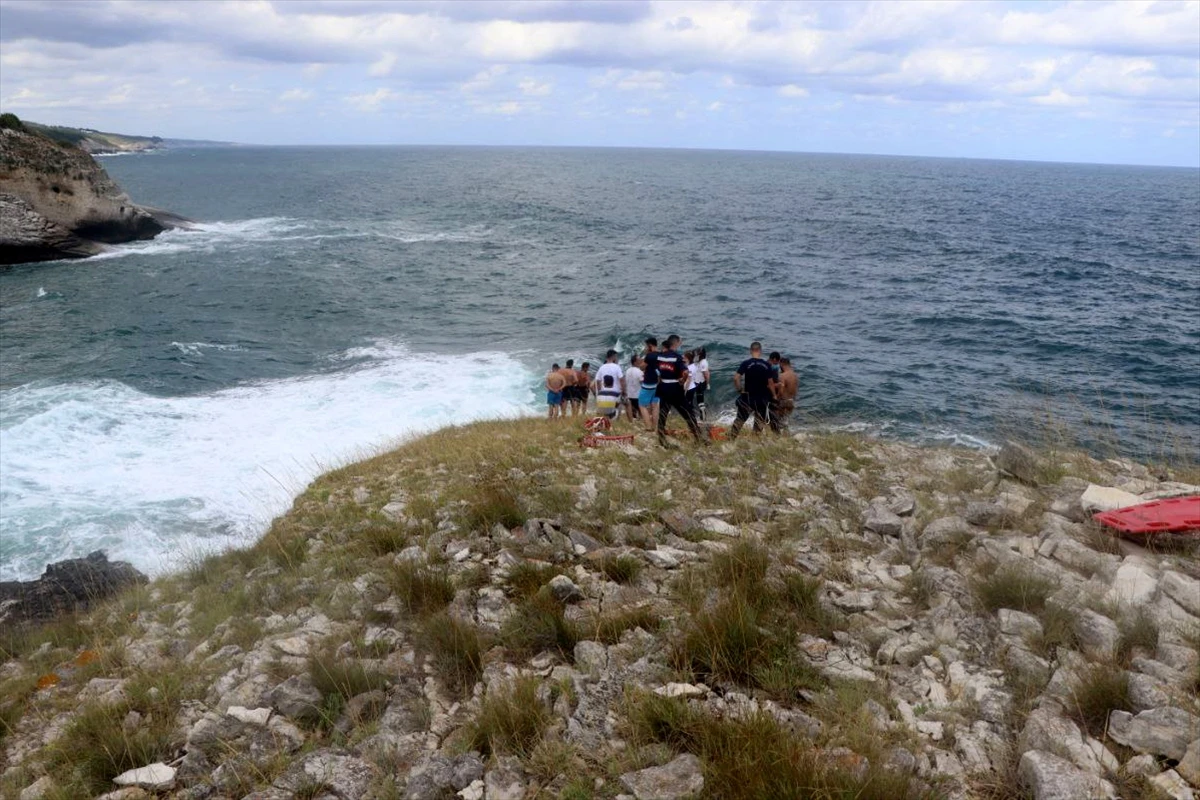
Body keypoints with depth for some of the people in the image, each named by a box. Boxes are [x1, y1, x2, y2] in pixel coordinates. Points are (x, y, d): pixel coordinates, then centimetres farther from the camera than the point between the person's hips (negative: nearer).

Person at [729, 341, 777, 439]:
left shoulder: (746, 364, -10)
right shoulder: (767, 365, -5)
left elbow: (736, 378, -17)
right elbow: (770, 383, -3)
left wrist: (739, 389, -3)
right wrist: (774, 395, 9)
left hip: (748, 397, -1)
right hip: (762, 398, 1)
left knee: (740, 419, 9)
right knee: (760, 421, 13)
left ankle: (731, 438, 9)